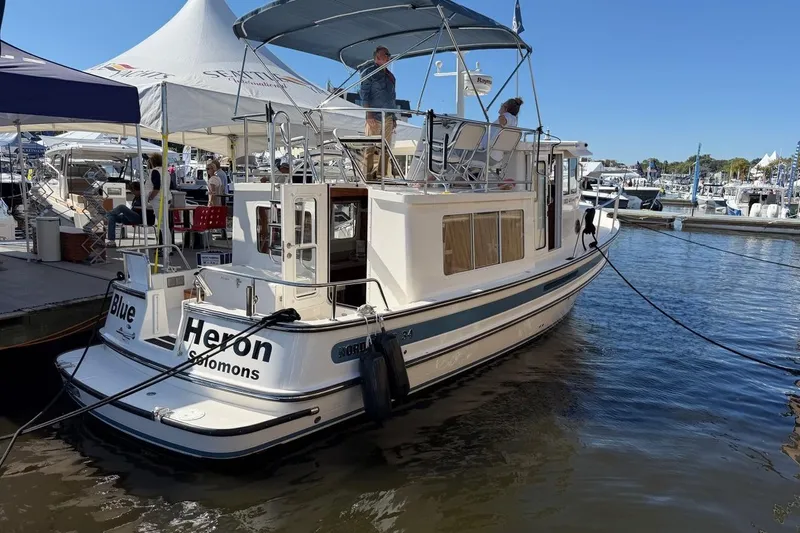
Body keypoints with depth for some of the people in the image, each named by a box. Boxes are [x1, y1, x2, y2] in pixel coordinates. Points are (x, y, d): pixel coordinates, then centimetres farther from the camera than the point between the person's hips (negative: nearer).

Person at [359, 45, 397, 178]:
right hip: (374, 116, -7)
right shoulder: (369, 72, 0)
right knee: (371, 147, -8)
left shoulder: (390, 75, 21)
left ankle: (382, 175, 10)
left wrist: (394, 118, 18)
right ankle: (368, 175, -5)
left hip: (388, 117, 7)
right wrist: (369, 114, -17)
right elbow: (364, 94, -7)